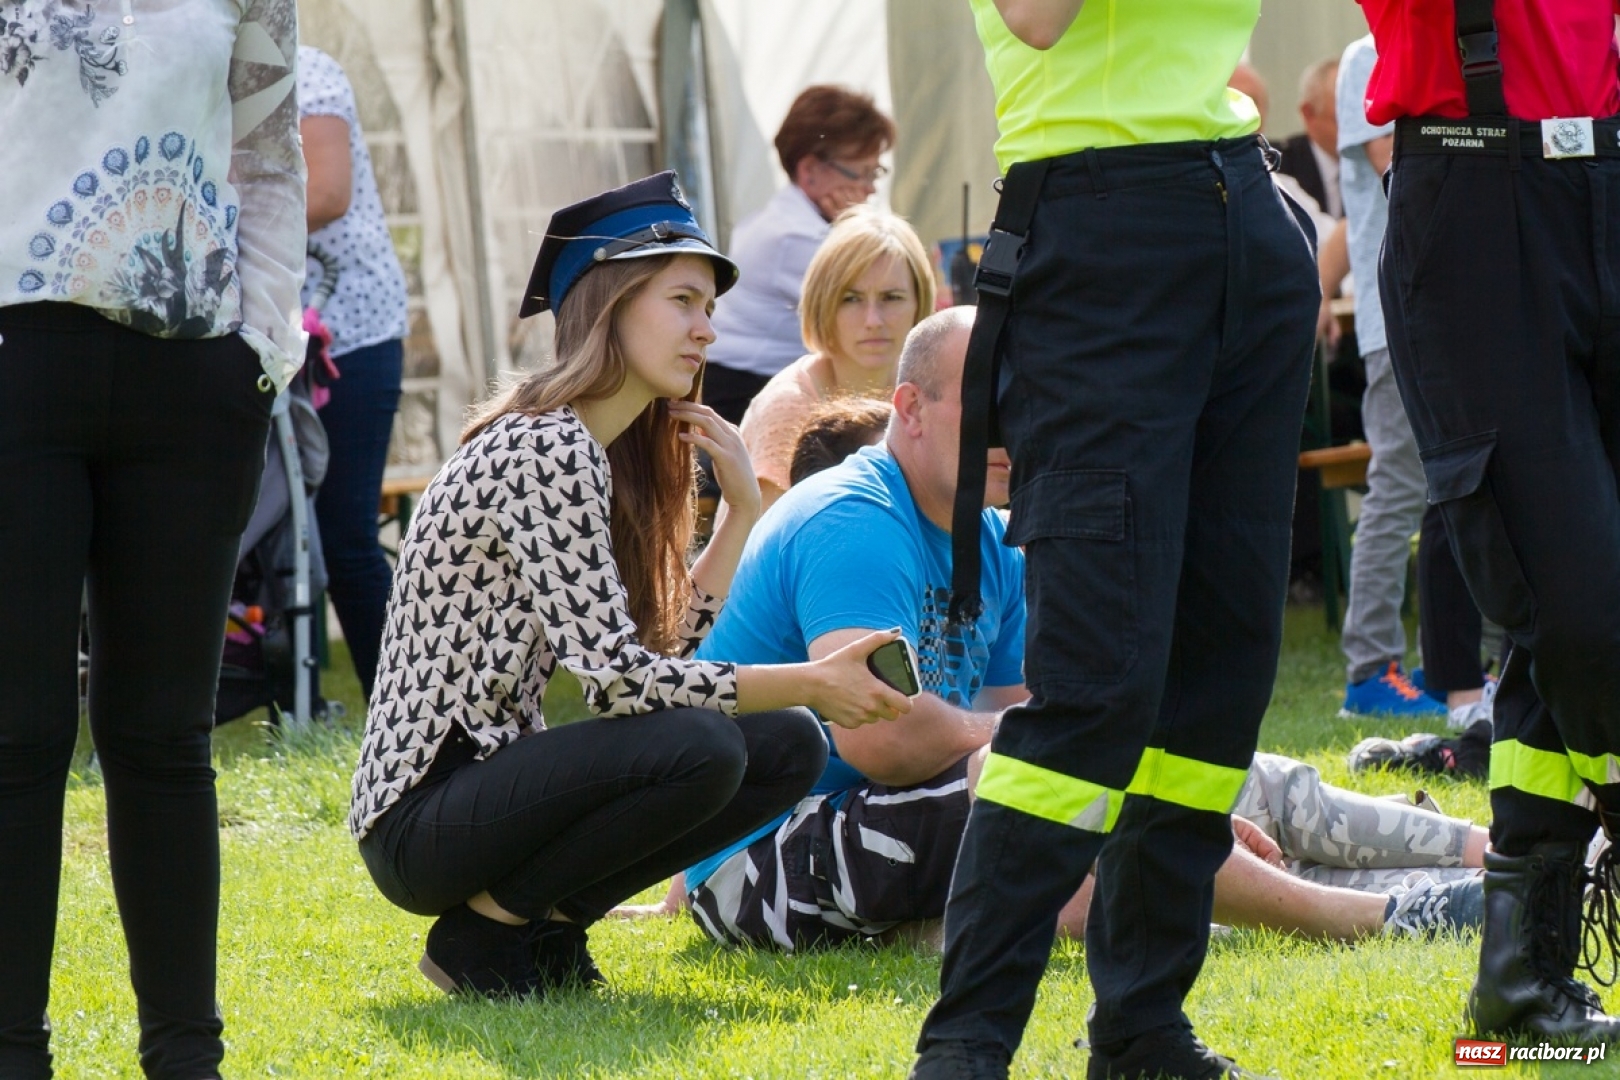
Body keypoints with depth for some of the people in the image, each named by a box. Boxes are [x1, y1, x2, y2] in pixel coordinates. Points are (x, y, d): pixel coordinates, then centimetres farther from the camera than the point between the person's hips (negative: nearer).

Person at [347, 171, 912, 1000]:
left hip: (500, 780, 9)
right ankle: (486, 931, -10)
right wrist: (810, 684, -18)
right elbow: (616, 678, -22)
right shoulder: (544, 450, -17)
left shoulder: (614, 456, 14)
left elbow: (666, 653, 9)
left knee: (788, 747, 3)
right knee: (699, 749, -28)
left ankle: (545, 920, 7)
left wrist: (742, 510, 8)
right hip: (423, 820, -9)